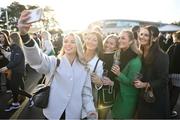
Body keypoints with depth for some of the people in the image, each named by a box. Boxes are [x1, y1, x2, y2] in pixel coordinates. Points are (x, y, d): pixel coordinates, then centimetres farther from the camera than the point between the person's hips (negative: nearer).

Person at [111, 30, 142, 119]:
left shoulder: (135, 61, -23)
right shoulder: (122, 55, 2)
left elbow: (131, 82, -20)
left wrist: (119, 74, -32)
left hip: (128, 98, -7)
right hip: (119, 94, 7)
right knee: (115, 116, 18)